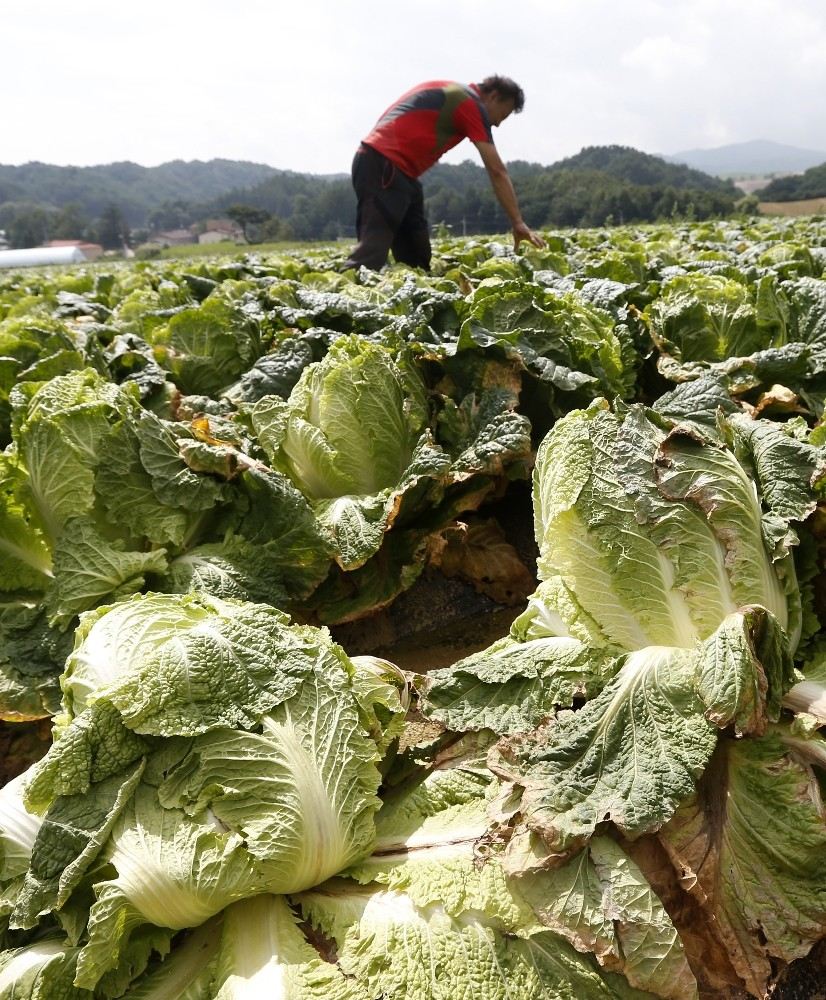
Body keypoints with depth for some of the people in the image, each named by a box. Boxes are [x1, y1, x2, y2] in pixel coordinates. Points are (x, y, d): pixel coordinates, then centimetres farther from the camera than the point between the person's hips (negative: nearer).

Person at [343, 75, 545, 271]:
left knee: (416, 256, 8)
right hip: (383, 166, -10)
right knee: (372, 251, -19)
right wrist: (518, 223, -7)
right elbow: (497, 172, -7)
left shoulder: (450, 92, 24)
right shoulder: (472, 104, -3)